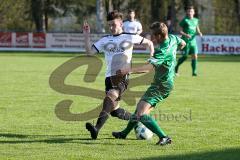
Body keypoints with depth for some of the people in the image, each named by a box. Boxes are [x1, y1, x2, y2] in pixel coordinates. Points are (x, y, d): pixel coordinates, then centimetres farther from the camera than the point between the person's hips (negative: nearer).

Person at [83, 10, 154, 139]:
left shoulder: (129, 38, 6)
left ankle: (97, 128, -44)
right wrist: (87, 36, -6)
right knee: (114, 110, 6)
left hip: (123, 77, -5)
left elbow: (149, 43, 17)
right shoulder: (105, 40, 13)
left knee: (110, 97, -30)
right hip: (109, 77, 5)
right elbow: (90, 52, 4)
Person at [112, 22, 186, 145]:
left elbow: (149, 67, -40)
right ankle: (125, 133, 40)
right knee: (140, 106, 24)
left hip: (161, 85, -10)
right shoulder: (172, 38, -2)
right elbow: (182, 44, 22)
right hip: (166, 83, 10)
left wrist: (130, 70, -45)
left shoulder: (163, 51, -28)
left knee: (141, 114, -18)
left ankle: (164, 137, -21)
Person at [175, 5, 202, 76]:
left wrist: (199, 33, 4)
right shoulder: (184, 20, -4)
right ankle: (176, 67, 17)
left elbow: (197, 29, 26)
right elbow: (180, 31, -4)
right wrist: (185, 35, -21)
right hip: (186, 41, -5)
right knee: (185, 56, -5)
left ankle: (194, 72, 1)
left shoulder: (196, 20, 12)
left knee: (195, 56, -5)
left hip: (193, 41, 5)